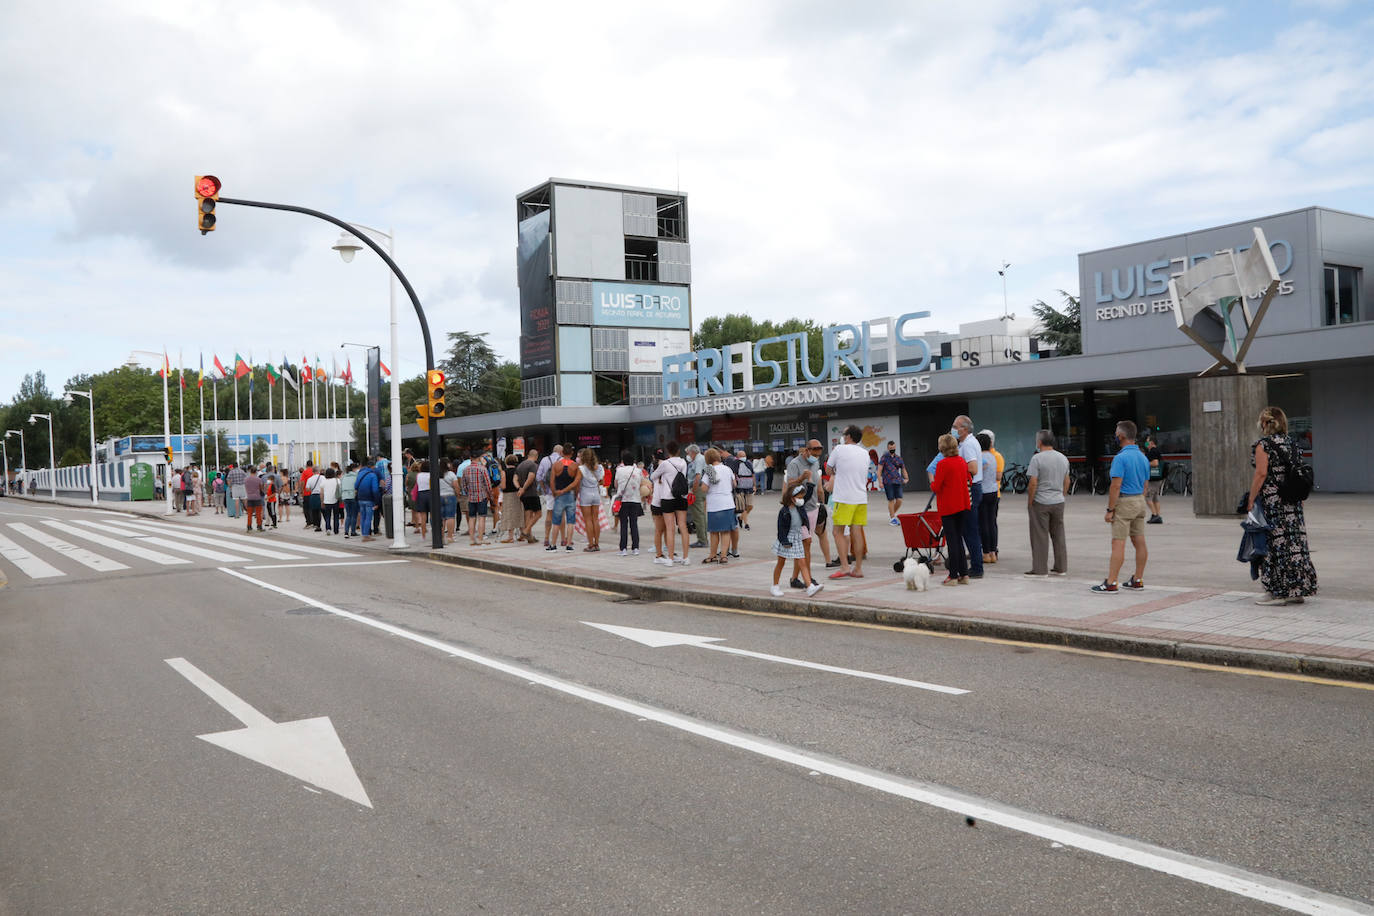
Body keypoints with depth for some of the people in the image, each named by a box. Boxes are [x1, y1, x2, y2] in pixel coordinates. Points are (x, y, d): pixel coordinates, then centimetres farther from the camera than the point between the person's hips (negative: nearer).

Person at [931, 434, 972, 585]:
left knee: (952, 540, -1)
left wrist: (932, 484, 5)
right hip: (963, 505, 6)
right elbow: (969, 481, 14)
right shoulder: (962, 461, 5)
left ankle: (953, 576, 2)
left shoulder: (943, 464, -16)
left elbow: (936, 487, -16)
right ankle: (964, 574, 15)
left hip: (948, 507, -6)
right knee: (958, 539, 14)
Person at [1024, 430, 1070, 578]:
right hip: (1059, 502, 7)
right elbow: (1066, 482, 14)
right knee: (1058, 536, 13)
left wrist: (1029, 502, -8)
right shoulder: (1063, 458, 9)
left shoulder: (1037, 458, -13)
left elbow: (1033, 483, -17)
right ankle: (1061, 568, 18)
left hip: (1041, 503, -6)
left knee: (1040, 537, -2)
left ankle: (1040, 570, 1)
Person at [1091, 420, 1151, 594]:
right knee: (1140, 543, 10)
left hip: (1124, 502, -8)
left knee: (1118, 544, -8)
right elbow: (1144, 486, 15)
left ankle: (1110, 583, -8)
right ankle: (1138, 580, 17)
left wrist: (1110, 510, -15)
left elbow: (1116, 486, -19)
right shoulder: (1143, 457, 10)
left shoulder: (1121, 458, -17)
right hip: (1139, 502, 9)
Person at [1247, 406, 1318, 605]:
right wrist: (1295, 495, 19)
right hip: (1293, 503, 7)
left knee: (1275, 544, -2)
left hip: (1271, 502, -7)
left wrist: (1251, 501, -13)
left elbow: (1261, 473, -16)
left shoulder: (1263, 445, -9)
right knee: (1294, 542, 9)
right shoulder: (1292, 443, 12)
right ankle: (1297, 591, 14)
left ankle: (1277, 592, 1)